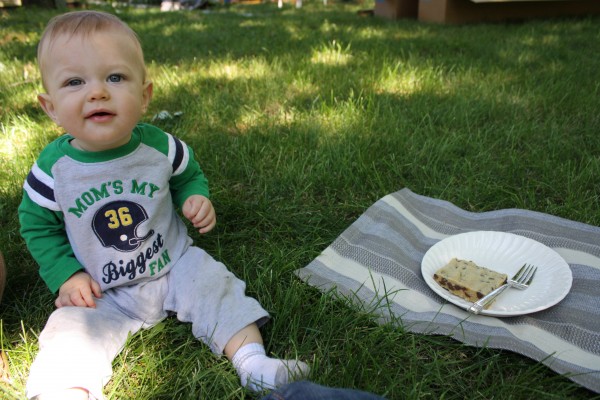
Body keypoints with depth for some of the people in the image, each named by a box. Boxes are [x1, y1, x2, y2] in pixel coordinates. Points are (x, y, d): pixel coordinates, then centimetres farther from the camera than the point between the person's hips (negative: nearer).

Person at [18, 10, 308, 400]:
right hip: (101, 292, 0)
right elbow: (38, 226, 1)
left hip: (177, 266, 0)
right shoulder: (53, 168, -15)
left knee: (216, 286, -13)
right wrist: (66, 276, -9)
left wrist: (197, 198, -16)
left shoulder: (161, 147, -15)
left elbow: (189, 175, 7)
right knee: (70, 337, -16)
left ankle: (254, 363, -6)